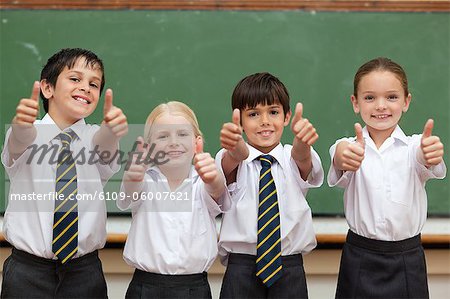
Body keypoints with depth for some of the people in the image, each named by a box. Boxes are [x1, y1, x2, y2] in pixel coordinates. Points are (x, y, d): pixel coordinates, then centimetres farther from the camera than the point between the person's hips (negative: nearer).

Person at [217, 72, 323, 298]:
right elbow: (237, 156, -25)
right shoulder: (229, 157, -1)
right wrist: (234, 147, -48)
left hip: (290, 270, 1)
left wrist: (303, 141, -44)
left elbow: (302, 157, -22)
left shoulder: (291, 158, 2)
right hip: (241, 269, -1)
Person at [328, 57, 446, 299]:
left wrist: (431, 154, -46)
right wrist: (343, 157, -48)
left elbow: (425, 163, -23)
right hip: (359, 261, 0)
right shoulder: (350, 147, -3)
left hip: (408, 262, 0)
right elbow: (339, 167, -25)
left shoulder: (414, 146, -1)